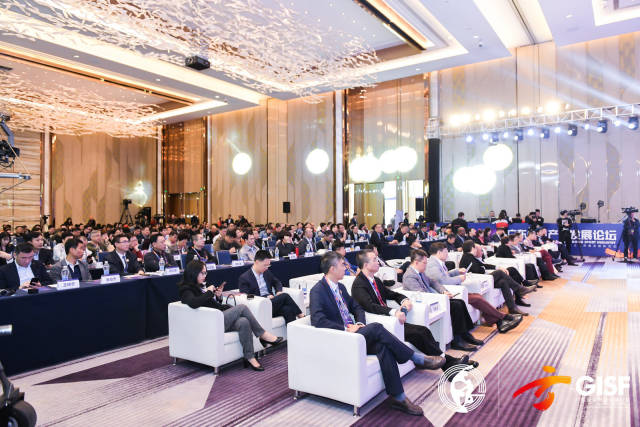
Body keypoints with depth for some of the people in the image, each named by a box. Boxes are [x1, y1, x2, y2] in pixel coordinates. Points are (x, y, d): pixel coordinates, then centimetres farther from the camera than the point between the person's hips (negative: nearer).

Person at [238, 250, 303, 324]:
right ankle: (300, 315, -9)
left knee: (288, 309, -28)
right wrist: (265, 297, -18)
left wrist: (279, 291, 5)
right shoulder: (244, 278, -3)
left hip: (272, 303, 6)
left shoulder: (267, 273, 17)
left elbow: (277, 282, 29)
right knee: (285, 296, -23)